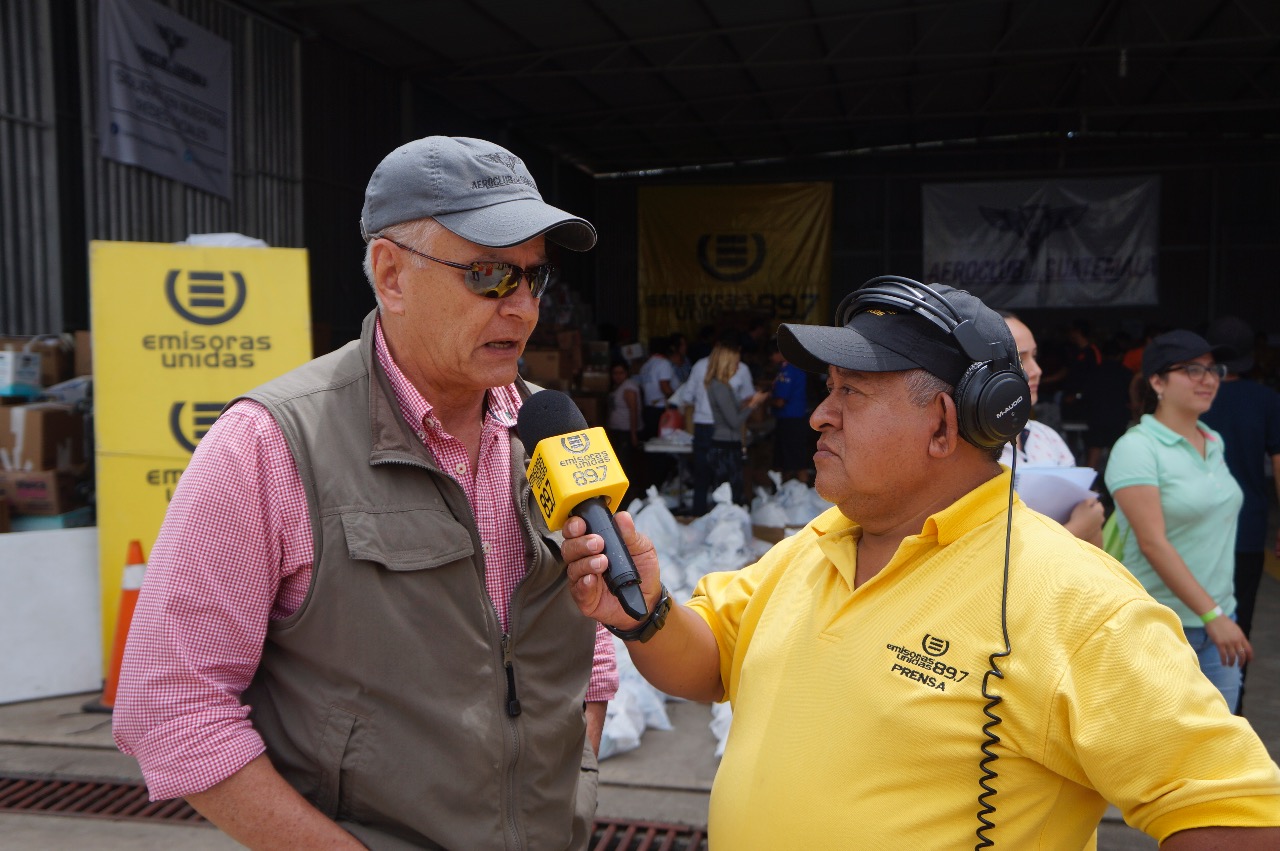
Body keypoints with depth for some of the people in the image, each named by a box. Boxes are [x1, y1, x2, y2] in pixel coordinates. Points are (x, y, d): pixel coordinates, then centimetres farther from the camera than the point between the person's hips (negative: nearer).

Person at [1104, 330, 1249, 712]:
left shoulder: (1214, 442, 10)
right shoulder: (1136, 448, -14)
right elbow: (1152, 542, -20)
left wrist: (1222, 613, 16)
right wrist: (1211, 614, -22)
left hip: (1217, 618, 7)